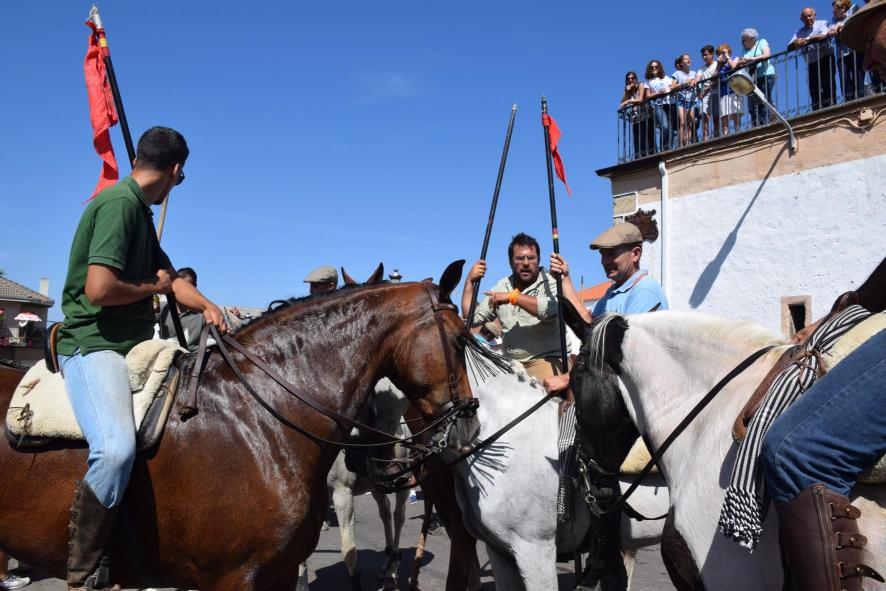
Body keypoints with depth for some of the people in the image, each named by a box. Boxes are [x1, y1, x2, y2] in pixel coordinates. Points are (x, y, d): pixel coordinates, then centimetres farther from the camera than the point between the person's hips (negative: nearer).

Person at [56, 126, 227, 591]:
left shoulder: (139, 211, 17)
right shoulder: (119, 203, -14)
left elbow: (170, 276, 24)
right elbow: (99, 289, -25)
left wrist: (206, 306, 5)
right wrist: (153, 287, -7)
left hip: (134, 344, 11)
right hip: (92, 345, -11)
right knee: (116, 448, -32)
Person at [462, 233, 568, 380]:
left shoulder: (550, 282, -1)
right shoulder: (502, 286, 15)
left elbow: (551, 309, -25)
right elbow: (472, 319, 12)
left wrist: (513, 296, -21)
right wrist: (470, 281, 5)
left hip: (545, 359, -5)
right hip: (510, 362, 5)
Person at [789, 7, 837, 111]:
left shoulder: (822, 24, 7)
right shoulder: (799, 31, 19)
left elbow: (824, 35, -15)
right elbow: (790, 47, 6)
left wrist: (806, 40, -16)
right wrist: (796, 43, -16)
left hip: (824, 60, -4)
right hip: (811, 65, 4)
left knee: (827, 88, -10)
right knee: (814, 92, 0)